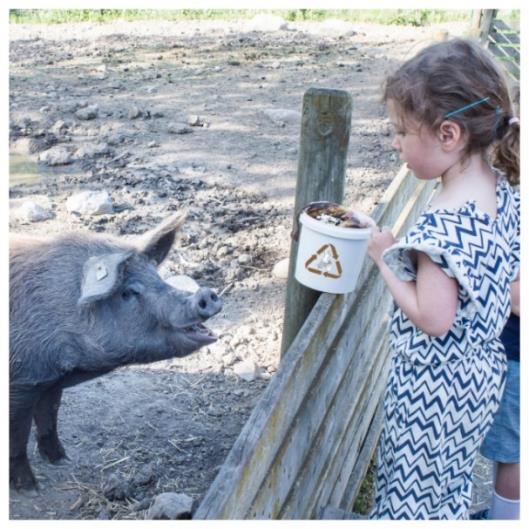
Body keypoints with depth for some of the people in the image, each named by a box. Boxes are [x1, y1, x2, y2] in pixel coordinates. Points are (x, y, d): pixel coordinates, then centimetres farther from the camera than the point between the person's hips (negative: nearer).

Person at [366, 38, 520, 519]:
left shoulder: (443, 224, -31)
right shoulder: (503, 192, -4)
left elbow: (433, 318, -27)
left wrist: (386, 258, -16)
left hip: (432, 386, -8)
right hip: (479, 375, 8)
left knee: (411, 488, 14)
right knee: (451, 482, 27)